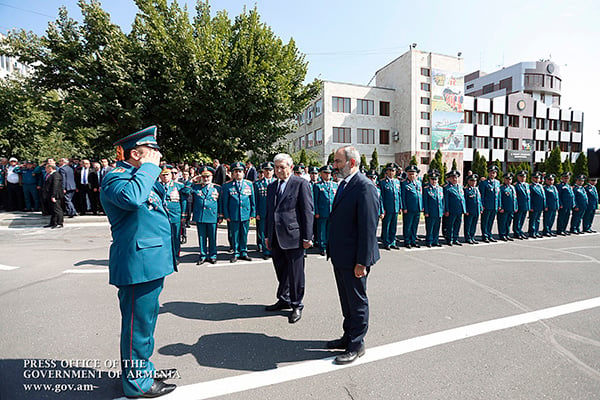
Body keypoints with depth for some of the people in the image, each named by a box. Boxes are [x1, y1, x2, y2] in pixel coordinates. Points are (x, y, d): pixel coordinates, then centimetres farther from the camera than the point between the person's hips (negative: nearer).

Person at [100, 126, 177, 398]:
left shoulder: (141, 176, 17)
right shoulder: (116, 177, -13)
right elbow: (131, 197, -37)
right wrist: (150, 166, -25)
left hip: (152, 261, 10)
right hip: (137, 264, -10)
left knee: (147, 318, 22)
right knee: (137, 323, 5)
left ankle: (141, 366, 40)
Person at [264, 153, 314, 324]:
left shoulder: (301, 184, -5)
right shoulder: (272, 186, 15)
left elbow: (308, 211, -8)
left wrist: (307, 237, -11)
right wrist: (267, 235, 16)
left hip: (293, 236, -6)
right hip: (276, 239, 6)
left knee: (295, 273, 5)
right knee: (281, 271, 18)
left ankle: (296, 306, 22)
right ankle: (284, 300, 36)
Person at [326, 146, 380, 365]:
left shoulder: (365, 187, -18)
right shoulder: (344, 184, 11)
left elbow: (368, 227, -22)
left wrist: (362, 261, -21)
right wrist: (331, 249, 17)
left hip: (354, 259, -9)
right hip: (340, 256, 9)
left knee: (357, 302, 9)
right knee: (346, 301, 22)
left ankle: (356, 345, 27)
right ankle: (348, 337, 40)